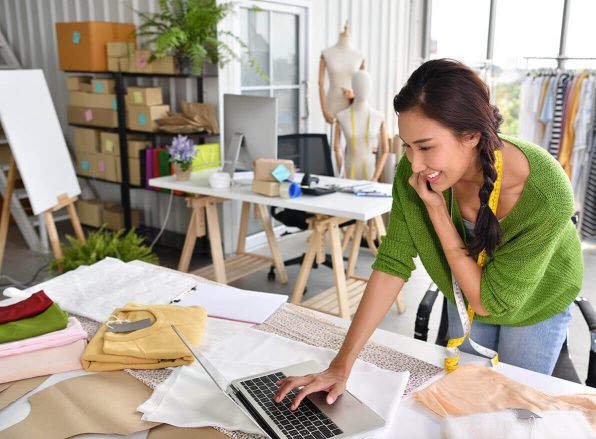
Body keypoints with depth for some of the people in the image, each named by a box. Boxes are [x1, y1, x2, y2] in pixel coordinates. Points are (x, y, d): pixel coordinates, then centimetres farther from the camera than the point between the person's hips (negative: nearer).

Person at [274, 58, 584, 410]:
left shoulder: (546, 196, -39)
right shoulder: (413, 172, -29)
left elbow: (489, 301, -30)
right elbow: (392, 263, -23)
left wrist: (436, 209, -38)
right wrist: (342, 365, -28)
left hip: (535, 306, -2)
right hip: (464, 297, 3)